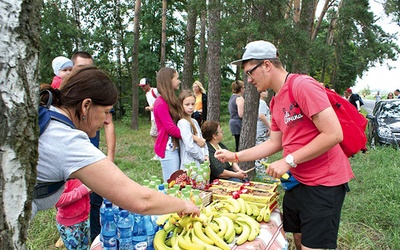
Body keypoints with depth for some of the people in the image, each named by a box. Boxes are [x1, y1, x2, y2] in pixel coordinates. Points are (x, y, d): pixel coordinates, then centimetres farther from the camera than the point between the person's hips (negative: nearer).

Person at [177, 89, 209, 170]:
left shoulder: (194, 121, 11)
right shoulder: (183, 123, -15)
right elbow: (190, 147, -21)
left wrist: (206, 155, 1)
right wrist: (202, 158, -10)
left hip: (200, 163, 8)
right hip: (190, 164, -8)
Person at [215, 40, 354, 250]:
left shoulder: (303, 85, -19)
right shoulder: (275, 102, 9)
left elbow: (334, 134, -23)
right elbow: (274, 143, 13)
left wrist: (289, 161, -21)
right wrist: (234, 156, 9)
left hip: (324, 183, -8)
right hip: (297, 180, 9)